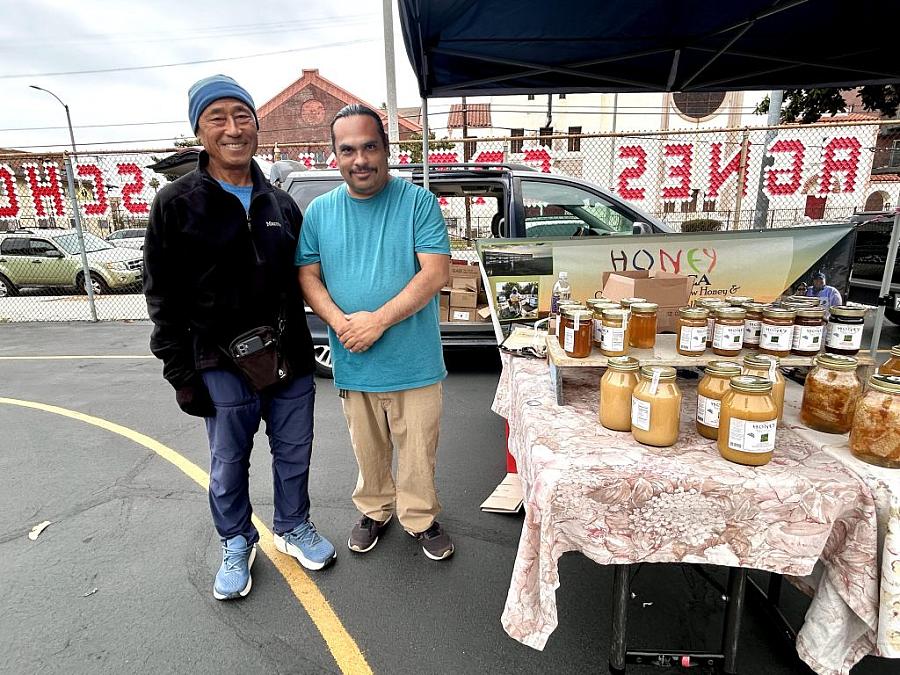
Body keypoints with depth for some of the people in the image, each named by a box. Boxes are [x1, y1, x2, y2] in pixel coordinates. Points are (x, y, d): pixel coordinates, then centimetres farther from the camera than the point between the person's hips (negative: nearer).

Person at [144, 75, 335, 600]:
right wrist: (181, 373, -9)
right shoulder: (177, 204, -5)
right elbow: (162, 296, -5)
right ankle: (237, 544, 37)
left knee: (294, 454, 16)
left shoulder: (281, 203, 7)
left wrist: (303, 348, 10)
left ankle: (294, 528, 39)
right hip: (223, 366, -3)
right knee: (229, 464, 13)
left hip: (291, 359, 4)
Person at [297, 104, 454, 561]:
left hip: (413, 359, -2)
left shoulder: (418, 202, -7)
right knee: (368, 450, 19)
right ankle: (374, 511, 43)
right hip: (352, 360, 3)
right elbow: (308, 276, 4)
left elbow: (435, 274, -15)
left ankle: (420, 518, 35)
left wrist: (378, 320, -22)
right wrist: (340, 322, -14)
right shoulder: (320, 211, 3)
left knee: (418, 450, 11)